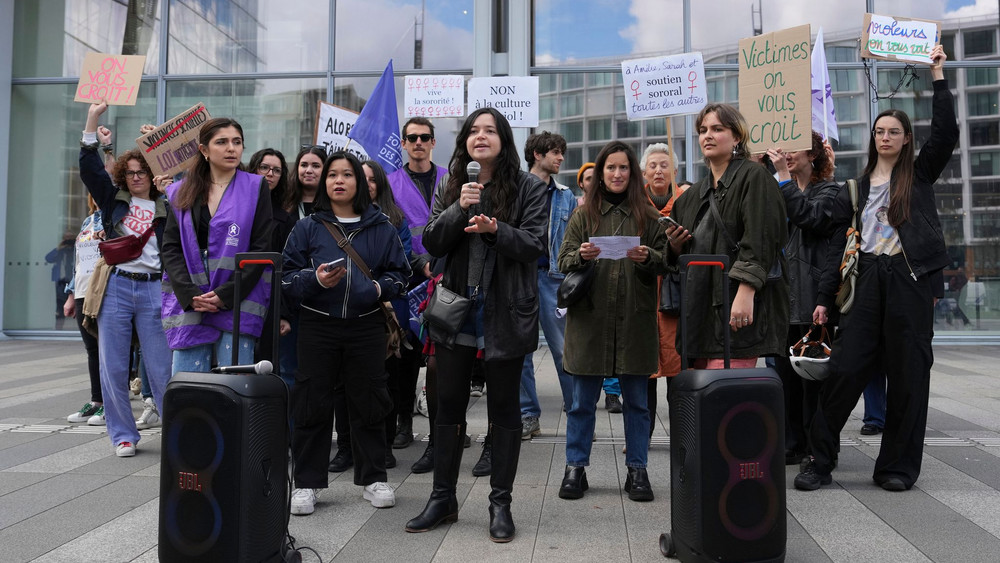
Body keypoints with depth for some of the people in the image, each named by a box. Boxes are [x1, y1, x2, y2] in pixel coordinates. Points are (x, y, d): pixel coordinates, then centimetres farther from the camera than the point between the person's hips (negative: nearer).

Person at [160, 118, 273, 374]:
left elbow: (261, 248, -2)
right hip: (188, 303, 2)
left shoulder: (255, 188, 5)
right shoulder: (181, 192, 13)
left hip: (237, 304, -2)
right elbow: (170, 248, 6)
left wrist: (226, 295, -11)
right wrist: (189, 295, -9)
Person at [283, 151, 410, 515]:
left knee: (368, 402, 7)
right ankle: (307, 483, 14)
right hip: (318, 327, 0)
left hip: (366, 327, 1)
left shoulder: (381, 228, 7)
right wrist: (316, 279, -17)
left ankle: (373, 478, 21)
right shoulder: (307, 228, 6)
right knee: (313, 404, 3)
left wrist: (380, 287, -10)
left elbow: (399, 273, 10)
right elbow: (288, 277, 3)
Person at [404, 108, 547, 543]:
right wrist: (460, 209, -16)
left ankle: (500, 503, 17)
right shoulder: (449, 187, 9)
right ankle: (443, 499, 22)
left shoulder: (528, 187, -1)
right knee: (449, 405, 9)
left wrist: (495, 230, -24)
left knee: (503, 406, 6)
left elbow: (534, 246, -7)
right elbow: (432, 243, 0)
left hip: (505, 311, -3)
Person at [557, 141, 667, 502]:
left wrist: (648, 258, -14)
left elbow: (665, 261, 7)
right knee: (582, 400, 5)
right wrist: (581, 257, -17)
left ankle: (636, 470, 18)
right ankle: (575, 468, 17)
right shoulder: (584, 213, 9)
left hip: (635, 319, 1)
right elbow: (563, 261, 5)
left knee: (636, 400, 7)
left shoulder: (647, 215, 9)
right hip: (590, 317, 0)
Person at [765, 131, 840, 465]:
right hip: (783, 295, 6)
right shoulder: (781, 192, 19)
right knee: (785, 371, 8)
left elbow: (811, 217, -20)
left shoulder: (828, 191, 0)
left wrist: (784, 177, -17)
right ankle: (792, 445, 16)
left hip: (811, 296, -6)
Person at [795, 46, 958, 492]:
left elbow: (946, 133, -7)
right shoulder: (857, 187, 14)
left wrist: (938, 77, -5)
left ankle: (897, 467, 11)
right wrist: (825, 297, 4)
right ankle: (820, 460, 3)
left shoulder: (919, 175, 11)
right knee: (844, 368, -5)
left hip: (909, 279, -1)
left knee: (907, 374, 1)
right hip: (866, 280, 1)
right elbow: (838, 246, 10)